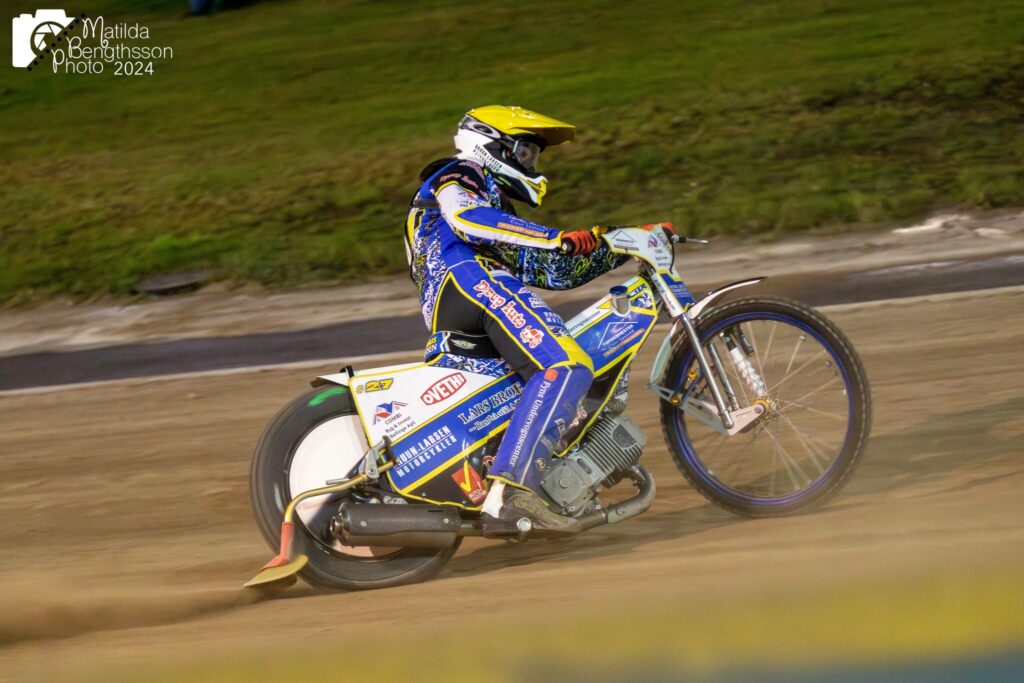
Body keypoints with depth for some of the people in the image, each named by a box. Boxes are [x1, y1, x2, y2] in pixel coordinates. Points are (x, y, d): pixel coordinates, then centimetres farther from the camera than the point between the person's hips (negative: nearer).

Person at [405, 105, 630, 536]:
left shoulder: (497, 203, 40)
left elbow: (553, 271, 35)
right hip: (467, 281, -10)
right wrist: (559, 239, -21)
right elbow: (469, 218, -13)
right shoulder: (456, 176, 12)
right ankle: (508, 496, -45)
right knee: (566, 368, -29)